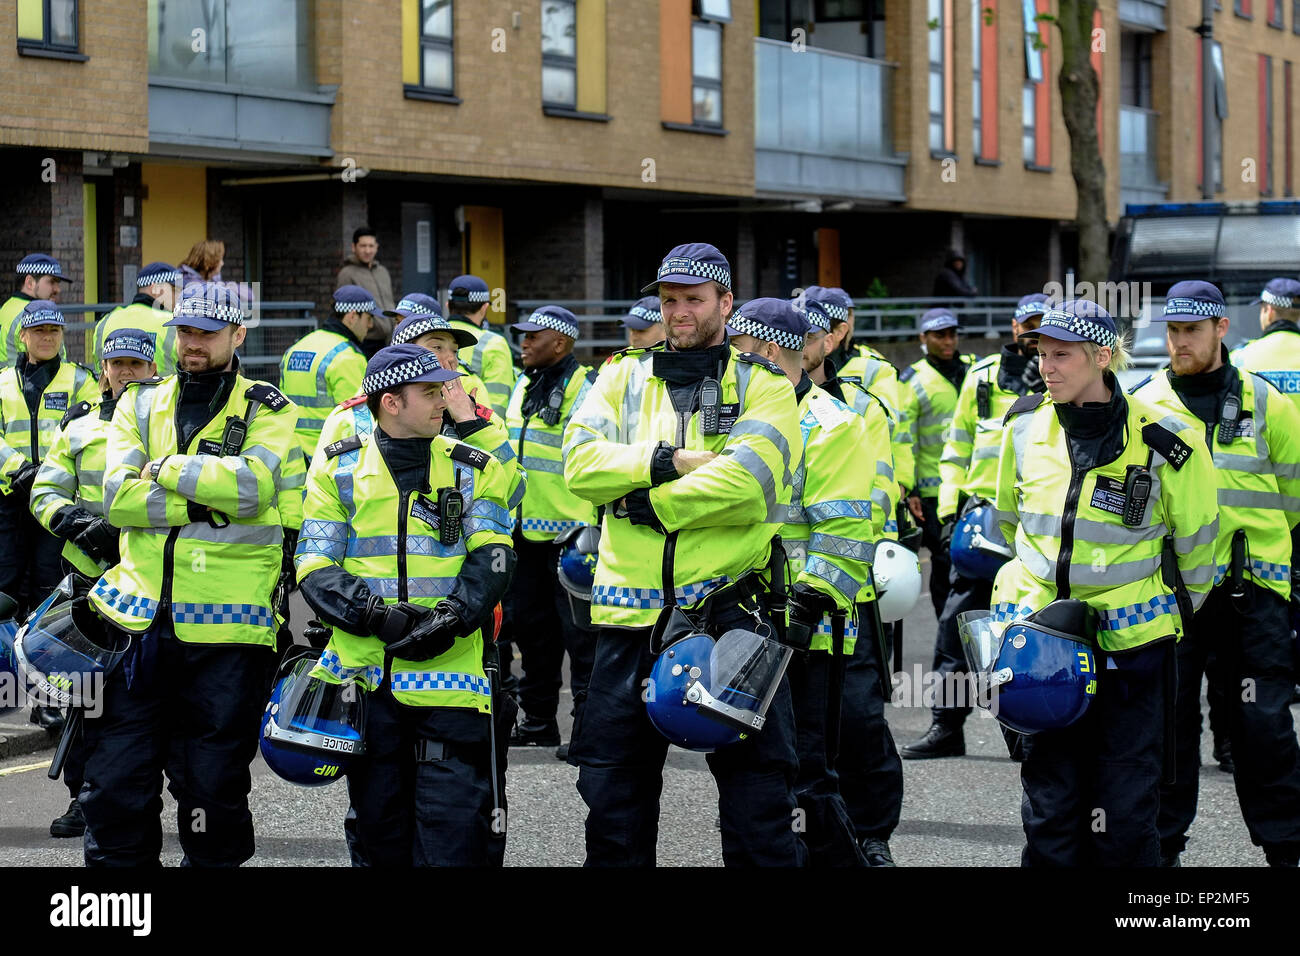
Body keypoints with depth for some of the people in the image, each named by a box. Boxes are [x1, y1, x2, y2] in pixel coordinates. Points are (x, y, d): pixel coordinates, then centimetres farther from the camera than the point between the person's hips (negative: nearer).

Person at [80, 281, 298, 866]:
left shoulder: (267, 411, 4)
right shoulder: (140, 406, 12)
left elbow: (253, 484, -16)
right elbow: (118, 498, -4)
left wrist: (165, 470, -9)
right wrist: (207, 503, -12)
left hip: (226, 626, -3)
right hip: (139, 620, 3)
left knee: (213, 788, 5)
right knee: (115, 786, 3)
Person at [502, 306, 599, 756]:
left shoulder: (583, 388, -11)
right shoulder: (524, 387, 15)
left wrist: (589, 525, -19)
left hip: (569, 531, -9)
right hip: (527, 529, 9)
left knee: (579, 629, -4)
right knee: (530, 624, 14)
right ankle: (538, 720, 23)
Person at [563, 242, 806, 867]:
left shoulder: (762, 385, 3)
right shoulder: (624, 378, 12)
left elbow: (746, 480, -15)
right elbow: (581, 462, -5)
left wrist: (647, 502, -12)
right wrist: (669, 462, -15)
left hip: (728, 601, -3)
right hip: (633, 612, 3)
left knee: (756, 792, 0)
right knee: (614, 796, 10)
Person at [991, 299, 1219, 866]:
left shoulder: (1163, 442, -10)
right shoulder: (1024, 426, 2)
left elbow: (1196, 539, 5)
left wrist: (1181, 611, 14)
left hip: (1130, 645, -3)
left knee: (1125, 812, 1)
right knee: (1049, 801, 6)